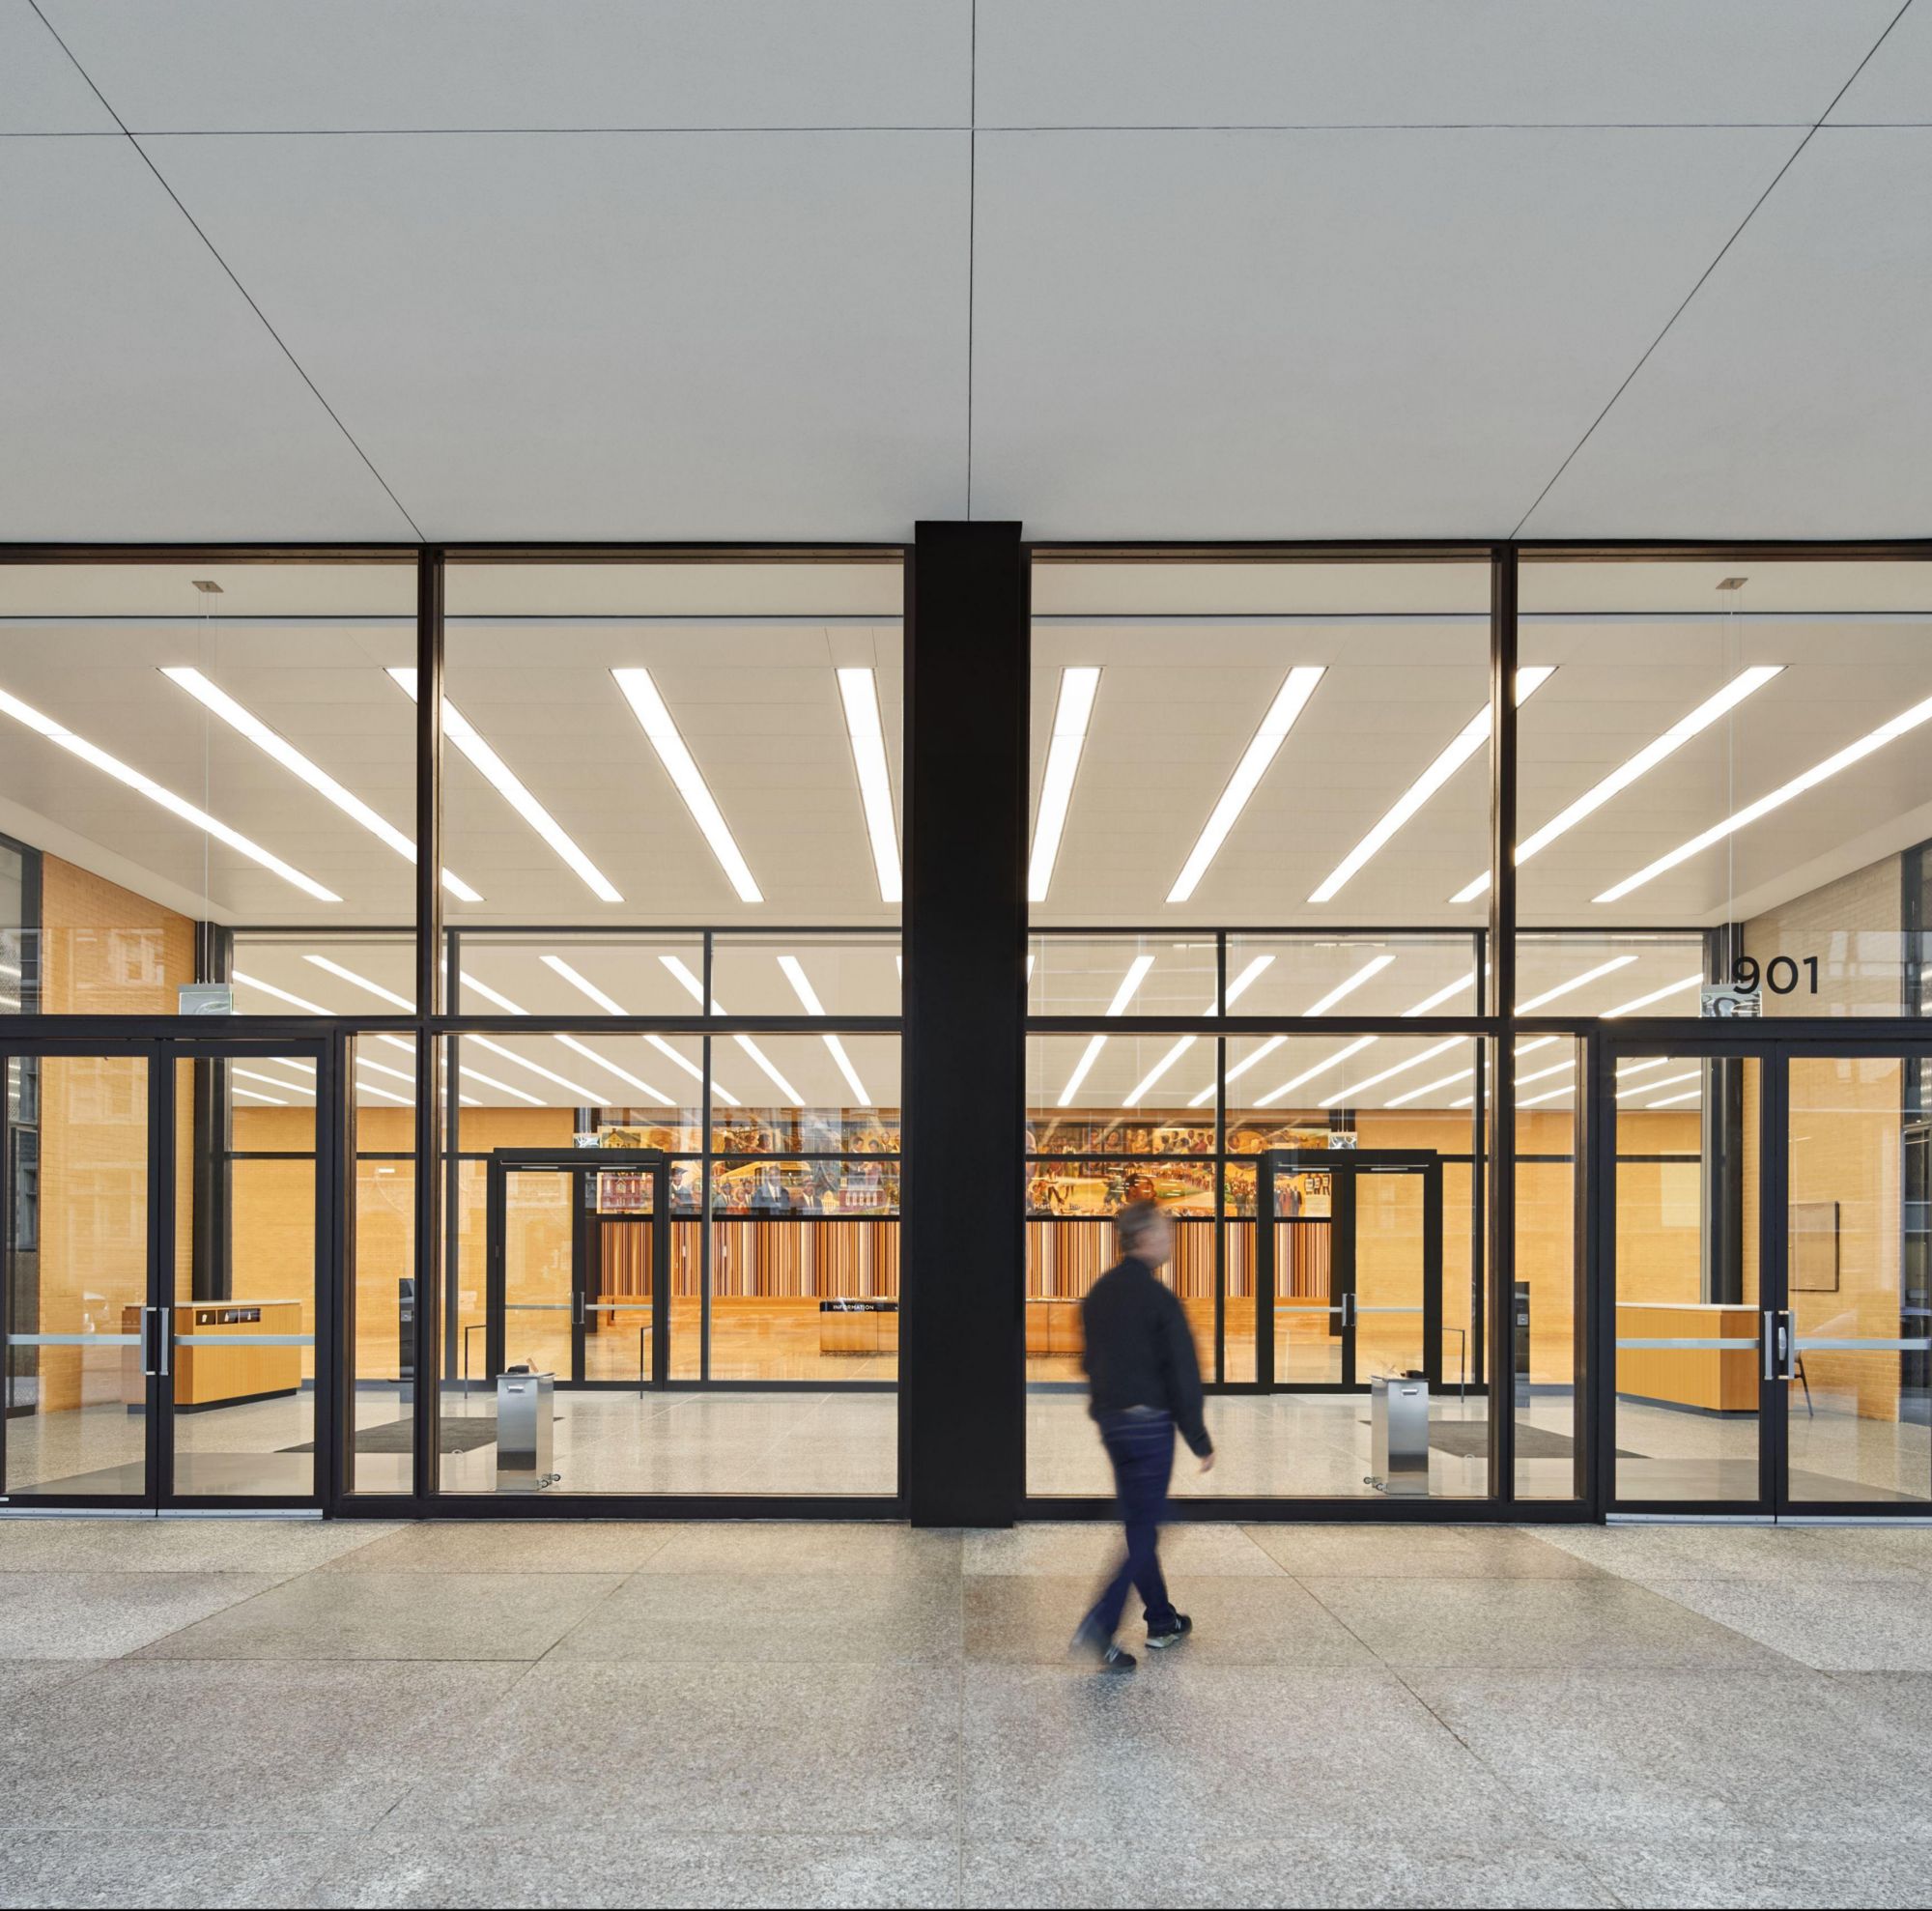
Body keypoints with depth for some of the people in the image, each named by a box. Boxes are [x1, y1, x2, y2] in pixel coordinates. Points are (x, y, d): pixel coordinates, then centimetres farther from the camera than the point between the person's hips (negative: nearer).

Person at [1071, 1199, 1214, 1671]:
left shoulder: (1098, 1294, 7)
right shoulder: (1157, 1299, -16)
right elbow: (1183, 1375, -14)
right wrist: (1200, 1441, -8)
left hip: (1110, 1420, 8)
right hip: (1149, 1422, -8)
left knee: (1137, 1522, 17)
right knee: (1144, 1528, -2)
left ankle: (1162, 1621, 28)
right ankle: (1100, 1624, -13)